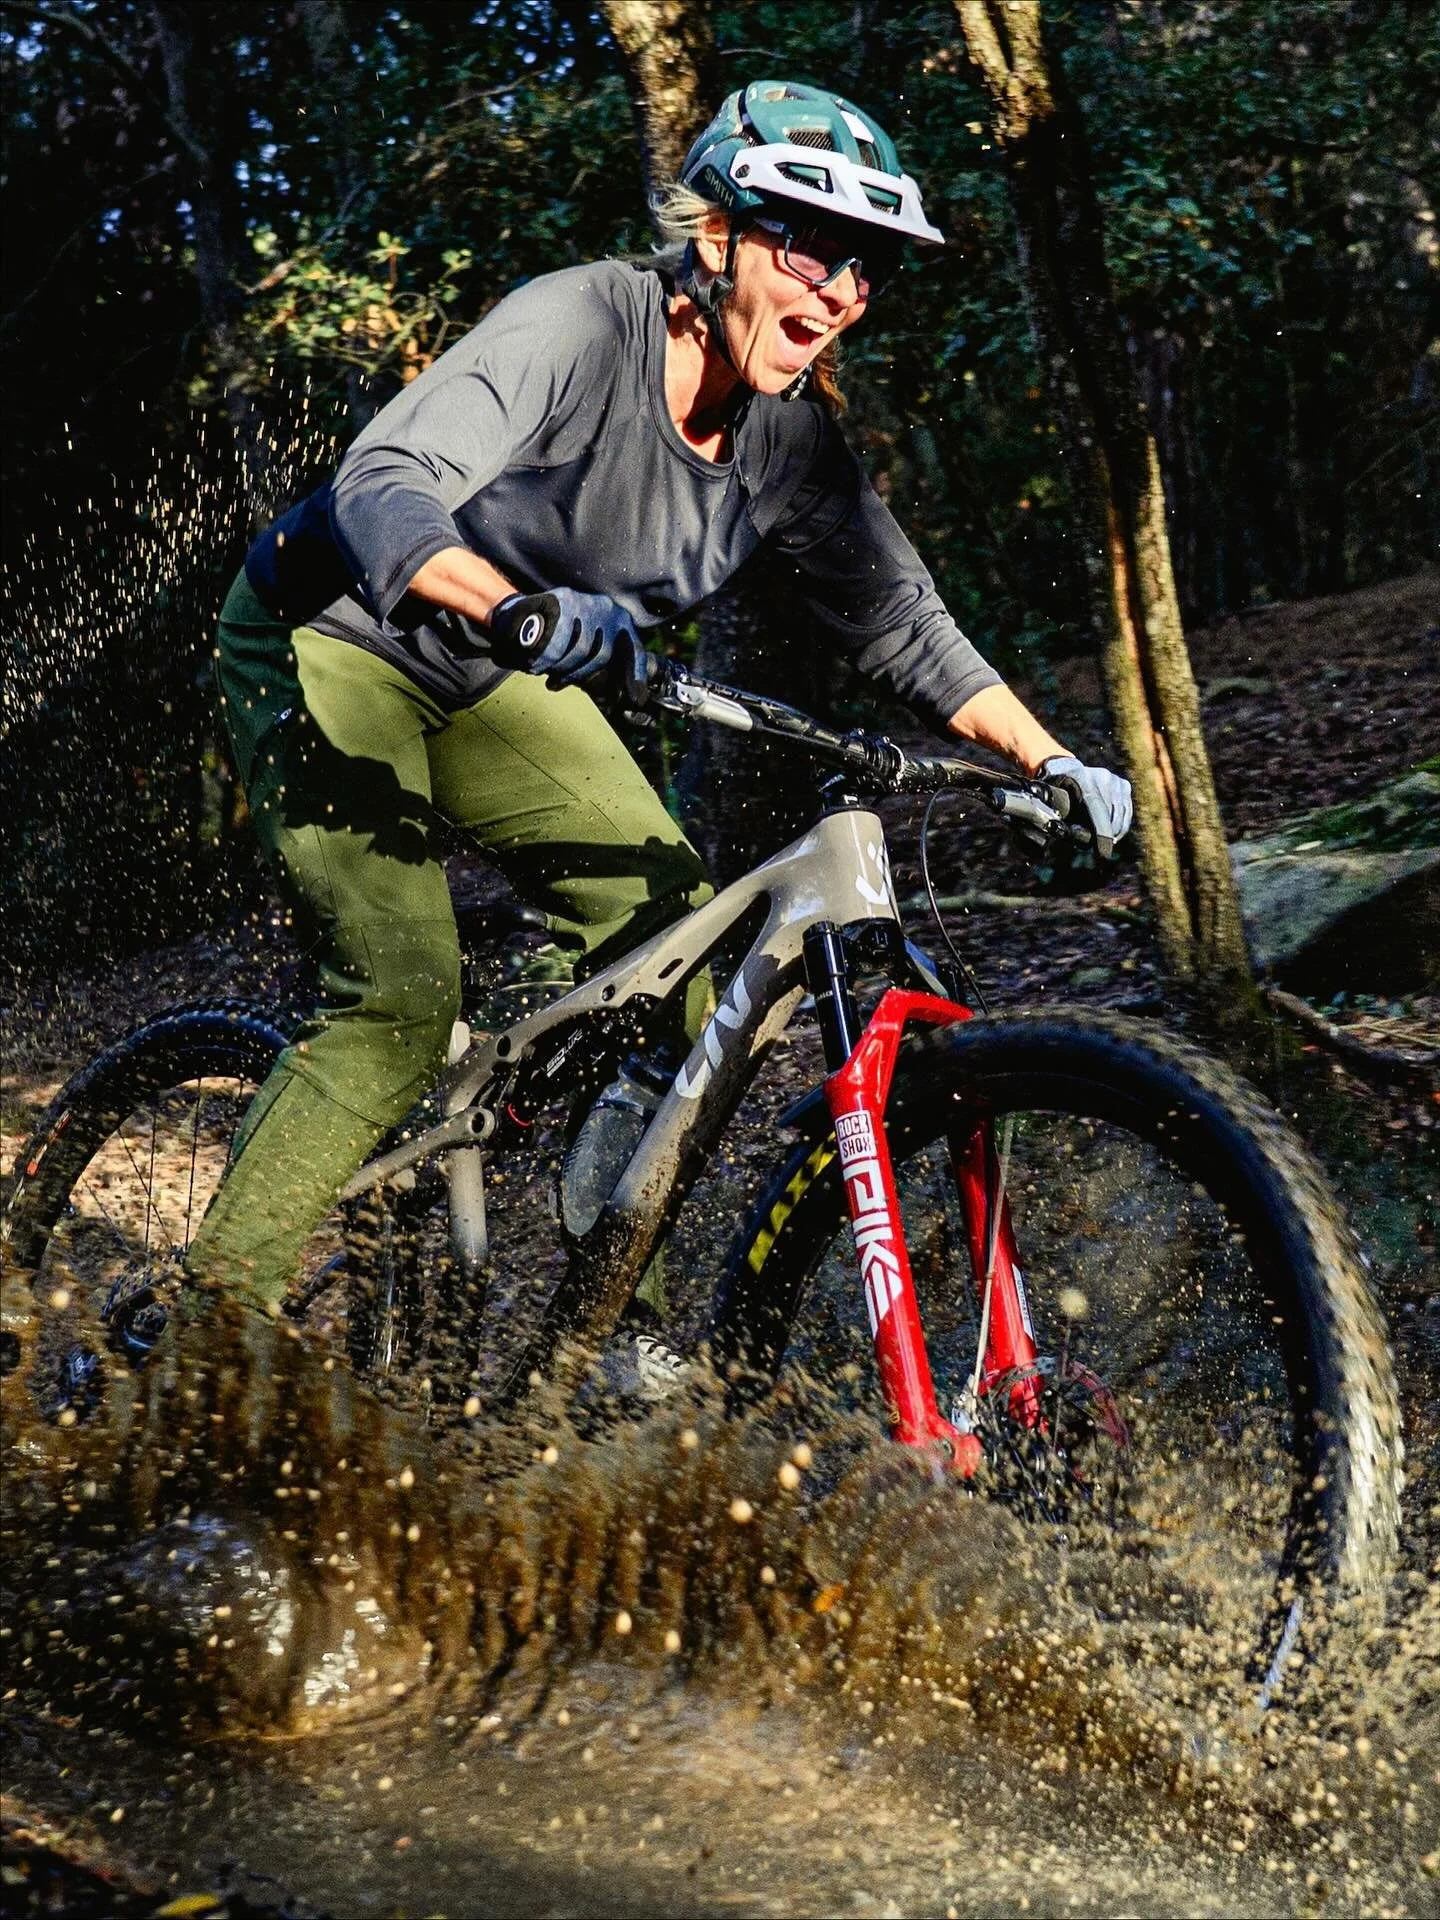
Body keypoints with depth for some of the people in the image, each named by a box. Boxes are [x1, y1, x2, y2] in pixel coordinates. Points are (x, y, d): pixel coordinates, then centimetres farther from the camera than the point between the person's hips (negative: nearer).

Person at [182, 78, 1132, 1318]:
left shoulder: (788, 437, -8)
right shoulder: (581, 324, -27)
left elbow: (897, 615, 1)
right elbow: (385, 484, -39)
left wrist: (1052, 764, -9)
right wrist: (521, 610, -58)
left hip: (490, 685, 7)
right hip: (331, 642, -7)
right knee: (406, 1003, -19)